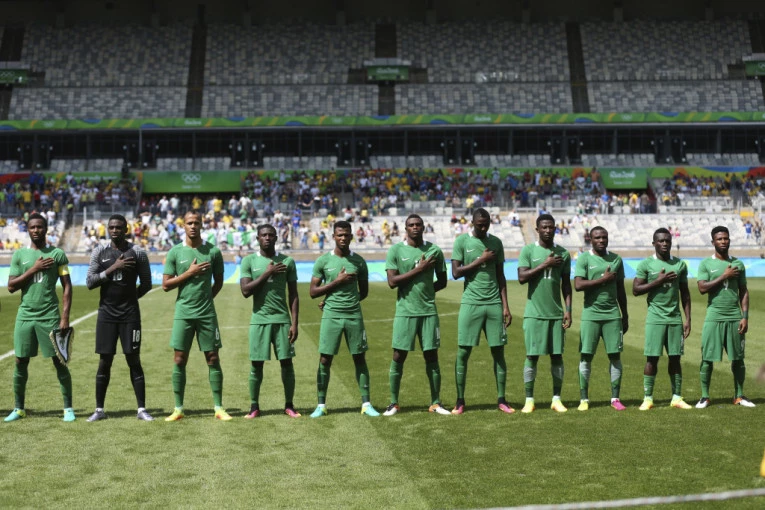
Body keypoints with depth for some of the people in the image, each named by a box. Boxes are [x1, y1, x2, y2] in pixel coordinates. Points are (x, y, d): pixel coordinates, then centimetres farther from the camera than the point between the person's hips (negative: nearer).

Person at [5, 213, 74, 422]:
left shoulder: (57, 254, 0)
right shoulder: (19, 254, 6)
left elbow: (67, 287, -1)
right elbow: (11, 287, 0)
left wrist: (65, 317, -8)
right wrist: (34, 269, -11)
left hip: (50, 316, -2)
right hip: (25, 316, 2)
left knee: (59, 361, -1)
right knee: (21, 362, 6)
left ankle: (68, 408, 7)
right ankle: (19, 409, 18)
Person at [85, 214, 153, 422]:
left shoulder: (137, 252, -1)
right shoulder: (99, 252, 4)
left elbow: (146, 284, 5)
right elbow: (90, 282, -4)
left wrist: (130, 297, 3)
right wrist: (113, 268, -12)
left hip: (130, 314, -1)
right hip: (106, 313, 2)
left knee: (134, 360, 0)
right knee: (104, 361, 5)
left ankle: (142, 409, 6)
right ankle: (99, 410, 14)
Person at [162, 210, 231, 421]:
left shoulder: (213, 251, 3)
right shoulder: (175, 252, 2)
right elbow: (166, 285, 0)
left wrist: (206, 299, 3)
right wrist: (189, 273, -10)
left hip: (207, 314, 0)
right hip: (183, 314, 0)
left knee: (213, 359, 3)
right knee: (179, 360, 2)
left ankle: (219, 408, 10)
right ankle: (178, 409, 12)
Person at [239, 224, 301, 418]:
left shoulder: (287, 261, 5)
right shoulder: (249, 261, 3)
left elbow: (293, 295, 5)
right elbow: (245, 291, -7)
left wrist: (294, 323, -2)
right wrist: (267, 273, -11)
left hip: (282, 319, 1)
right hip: (259, 320, -1)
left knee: (287, 362, 1)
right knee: (256, 364, 2)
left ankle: (289, 405, 12)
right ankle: (254, 406, 14)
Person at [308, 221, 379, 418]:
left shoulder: (359, 261, 6)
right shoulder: (323, 261, 1)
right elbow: (313, 292, -2)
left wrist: (348, 302, 3)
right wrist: (337, 281, -10)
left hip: (354, 315, 1)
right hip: (331, 316, -1)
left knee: (360, 359, 5)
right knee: (325, 360, 0)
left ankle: (366, 404, 12)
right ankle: (321, 405, 10)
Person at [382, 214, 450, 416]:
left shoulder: (434, 250, 5)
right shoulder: (396, 250, -1)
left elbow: (442, 281, 13)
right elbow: (391, 282, -10)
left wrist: (426, 291, -1)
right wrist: (418, 269, -12)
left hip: (428, 311, 2)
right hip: (405, 311, -2)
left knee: (431, 356, 5)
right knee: (398, 356, 0)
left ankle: (435, 403, 16)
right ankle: (394, 403, 12)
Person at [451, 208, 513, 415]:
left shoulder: (496, 242, 10)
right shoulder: (462, 241, 1)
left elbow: (500, 276, 11)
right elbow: (455, 273, -6)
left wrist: (505, 306, 6)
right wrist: (481, 260, -10)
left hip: (494, 303, 3)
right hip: (471, 303, -3)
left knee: (498, 351, 3)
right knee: (463, 352, -2)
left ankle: (501, 400, 13)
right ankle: (460, 401, 8)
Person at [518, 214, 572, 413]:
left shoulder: (563, 254, 8)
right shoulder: (528, 251, 0)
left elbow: (566, 284, 10)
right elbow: (522, 277, -11)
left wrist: (568, 310, 2)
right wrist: (544, 264, -14)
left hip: (556, 313, 3)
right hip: (534, 312, -3)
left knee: (557, 355, 4)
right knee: (532, 355, -1)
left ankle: (556, 399, 13)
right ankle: (529, 400, 8)